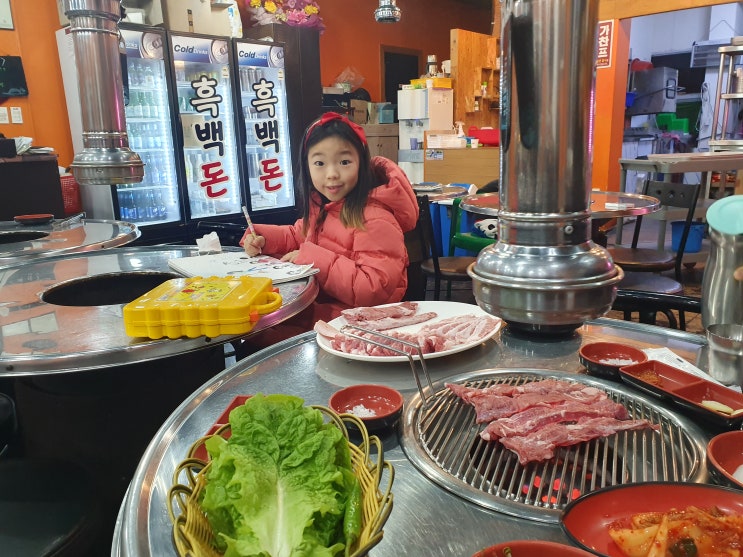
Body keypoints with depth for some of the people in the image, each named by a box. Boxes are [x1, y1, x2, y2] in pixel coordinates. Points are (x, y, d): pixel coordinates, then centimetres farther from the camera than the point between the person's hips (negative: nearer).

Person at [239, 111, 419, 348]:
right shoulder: (323, 205, 4)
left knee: (259, 334, -12)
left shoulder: (376, 220, -24)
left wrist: (314, 259, -27)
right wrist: (262, 237, 2)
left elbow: (374, 289, -30)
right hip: (314, 304, 9)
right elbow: (298, 235, 23)